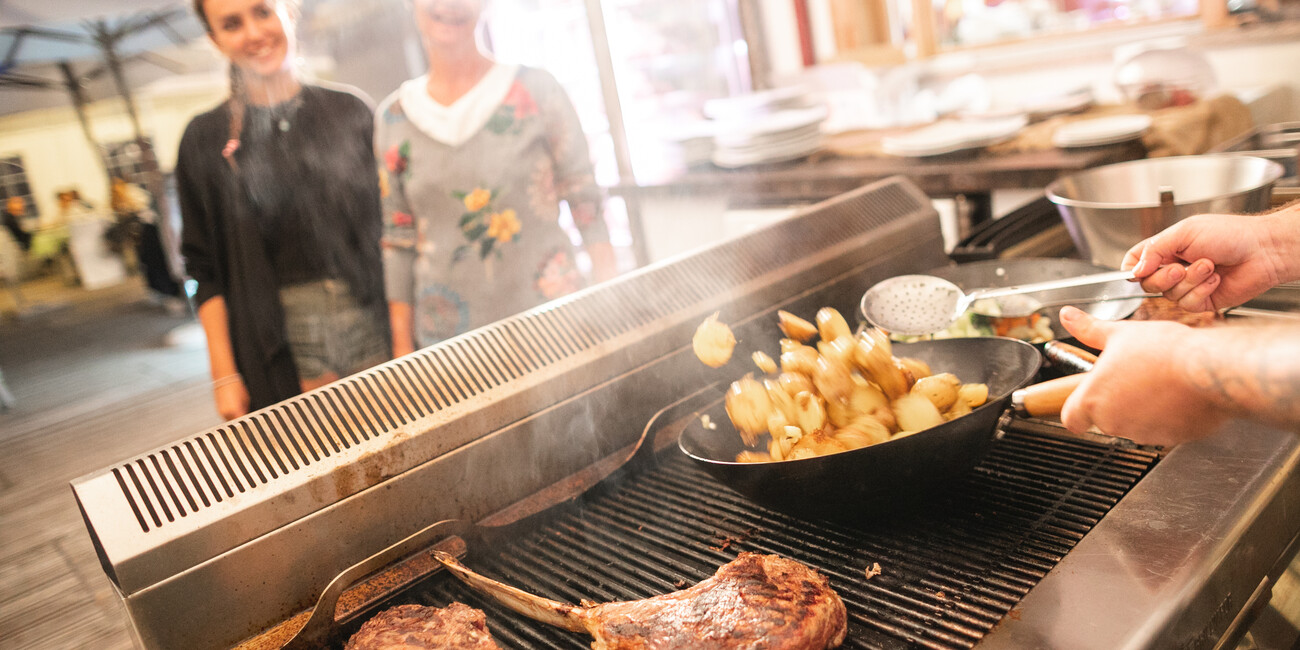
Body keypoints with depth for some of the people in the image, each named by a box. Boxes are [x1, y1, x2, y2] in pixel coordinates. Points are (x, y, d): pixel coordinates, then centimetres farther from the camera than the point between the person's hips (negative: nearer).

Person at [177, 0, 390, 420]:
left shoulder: (350, 112, 6)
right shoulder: (206, 140, 3)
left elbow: (389, 227, 8)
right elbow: (206, 272, 3)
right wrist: (224, 374, -3)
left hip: (373, 322, 1)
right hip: (281, 349, -1)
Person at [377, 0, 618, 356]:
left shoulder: (535, 91, -2)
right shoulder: (392, 118, 5)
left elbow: (586, 202, 0)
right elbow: (398, 239, 9)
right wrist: (402, 349, 9)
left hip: (551, 323, -1)